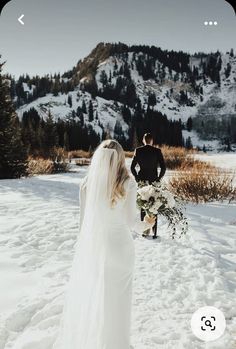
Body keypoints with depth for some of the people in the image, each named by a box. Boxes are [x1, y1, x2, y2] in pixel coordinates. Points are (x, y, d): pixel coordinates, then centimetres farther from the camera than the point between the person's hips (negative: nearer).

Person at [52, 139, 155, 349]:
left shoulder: (87, 183, -6)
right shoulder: (128, 184, -13)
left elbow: (85, 219, 0)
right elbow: (130, 220, -9)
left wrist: (84, 246, 14)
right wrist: (146, 225, 13)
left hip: (91, 245, 3)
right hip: (118, 245, -2)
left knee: (85, 294, 19)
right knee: (115, 297, 16)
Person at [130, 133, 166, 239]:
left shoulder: (138, 150, -2)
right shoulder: (157, 151, -5)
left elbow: (132, 167, -3)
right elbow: (163, 167, -8)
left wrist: (137, 177, 7)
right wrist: (159, 178, 3)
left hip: (142, 181, 1)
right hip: (153, 181, -1)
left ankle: (145, 230, 17)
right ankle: (154, 232, 9)